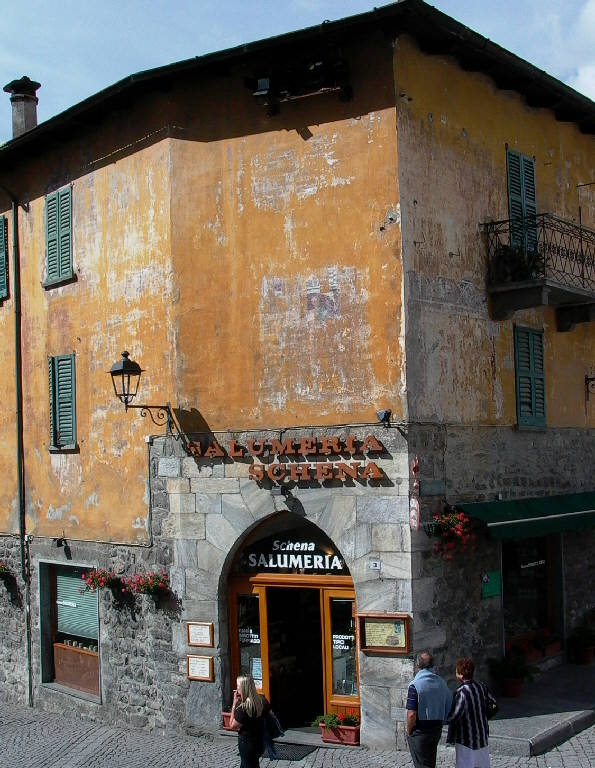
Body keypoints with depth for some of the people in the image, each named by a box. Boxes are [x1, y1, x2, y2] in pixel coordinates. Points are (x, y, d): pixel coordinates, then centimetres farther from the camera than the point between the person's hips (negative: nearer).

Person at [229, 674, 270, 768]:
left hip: (247, 745, -7)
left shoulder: (243, 708, -28)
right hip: (260, 742, 7)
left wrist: (234, 704, -16)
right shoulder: (262, 700, -9)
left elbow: (233, 726, -15)